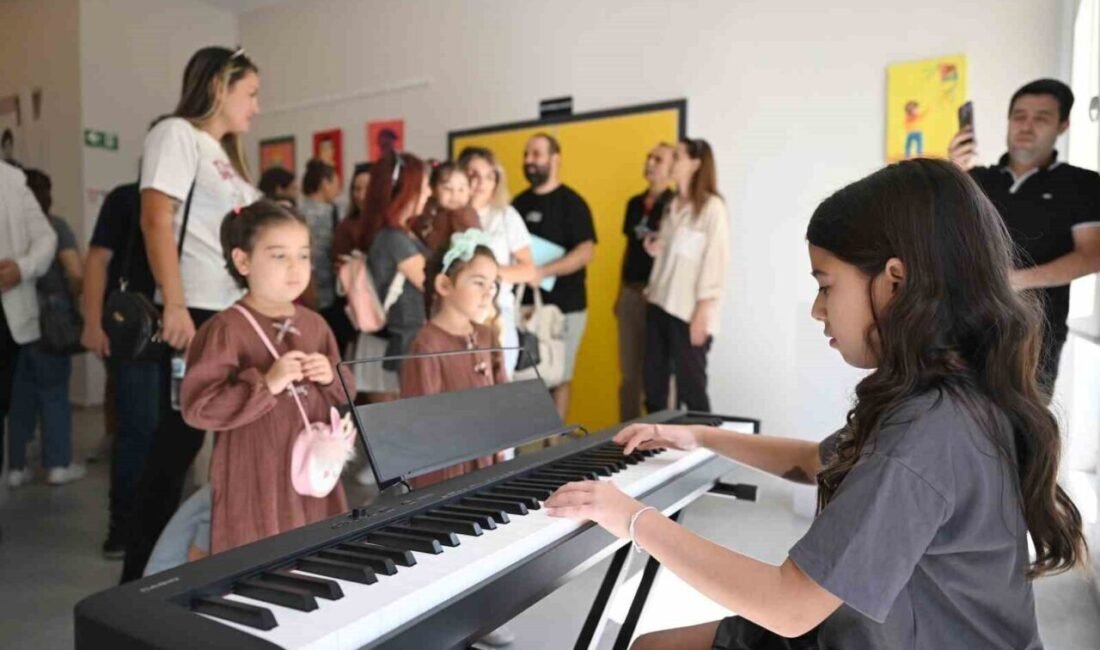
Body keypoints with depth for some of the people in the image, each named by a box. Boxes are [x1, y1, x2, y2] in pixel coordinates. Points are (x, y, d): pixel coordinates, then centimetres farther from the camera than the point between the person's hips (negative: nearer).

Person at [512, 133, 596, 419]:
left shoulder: (571, 202, -5)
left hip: (563, 306, -5)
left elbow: (586, 252, -16)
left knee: (558, 377, 4)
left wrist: (543, 272, -25)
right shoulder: (519, 203, 12)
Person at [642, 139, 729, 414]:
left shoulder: (712, 207, -7)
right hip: (659, 304, 7)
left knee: (691, 388, 2)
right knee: (654, 384, 11)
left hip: (689, 311, -7)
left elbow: (716, 259, -12)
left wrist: (703, 311, -16)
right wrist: (655, 250, 2)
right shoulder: (673, 205, 15)